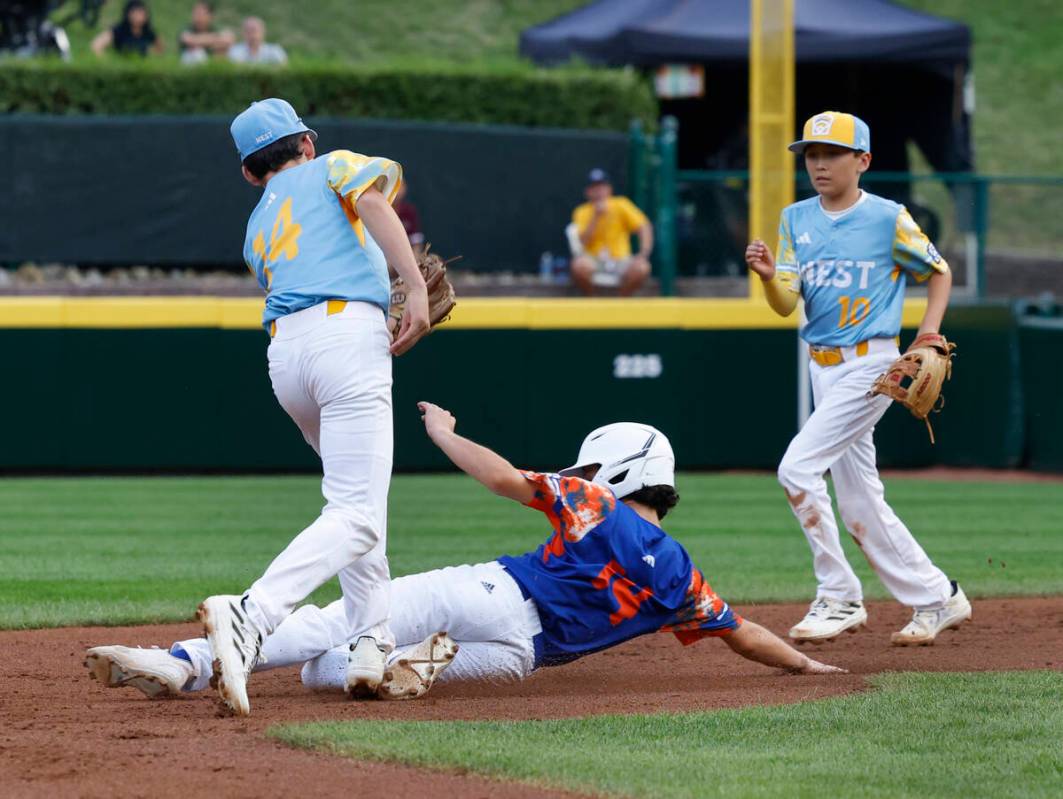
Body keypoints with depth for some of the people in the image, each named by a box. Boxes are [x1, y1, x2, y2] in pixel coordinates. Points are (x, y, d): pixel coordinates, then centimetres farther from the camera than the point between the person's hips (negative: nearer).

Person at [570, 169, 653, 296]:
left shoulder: (620, 205, 4)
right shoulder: (582, 212, 3)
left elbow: (644, 227, -3)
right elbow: (583, 242, -11)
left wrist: (644, 253, -18)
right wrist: (596, 217, -17)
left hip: (620, 260, 1)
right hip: (593, 261, -1)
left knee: (642, 268, -32)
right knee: (579, 265, -37)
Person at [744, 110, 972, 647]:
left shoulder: (889, 219, -9)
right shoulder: (796, 220, 6)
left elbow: (939, 272, 4)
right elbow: (786, 305, 0)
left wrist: (928, 337, -8)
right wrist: (768, 276, -21)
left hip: (870, 365, -7)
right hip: (822, 367, 7)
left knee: (798, 468, -18)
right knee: (858, 502, 8)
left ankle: (838, 598, -8)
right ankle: (936, 598, 21)